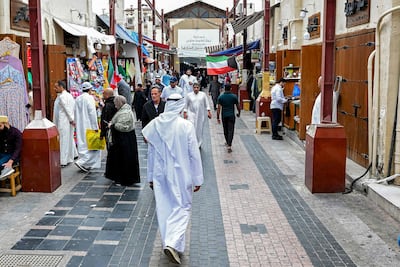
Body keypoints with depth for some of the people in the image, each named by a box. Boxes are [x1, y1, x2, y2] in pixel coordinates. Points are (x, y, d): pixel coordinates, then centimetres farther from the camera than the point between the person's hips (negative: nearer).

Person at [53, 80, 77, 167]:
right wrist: (72, 120, 11)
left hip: (63, 123, -10)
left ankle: (63, 161, -7)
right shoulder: (69, 95, 14)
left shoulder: (61, 97, -15)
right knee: (69, 138, 19)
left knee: (63, 141, -8)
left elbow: (68, 109, -17)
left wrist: (71, 120, -11)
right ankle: (72, 155, 31)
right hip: (69, 121, 10)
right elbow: (74, 108, 13)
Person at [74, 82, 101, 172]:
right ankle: (81, 162, -12)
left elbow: (76, 113, 13)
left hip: (80, 126, 8)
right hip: (88, 125, -8)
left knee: (82, 144, 11)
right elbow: (92, 113, -16)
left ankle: (85, 165, 15)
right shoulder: (89, 98, -12)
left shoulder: (77, 99, 9)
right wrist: (95, 126, -13)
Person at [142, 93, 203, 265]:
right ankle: (173, 243, -9)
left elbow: (150, 153, 5)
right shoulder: (186, 125, -14)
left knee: (164, 208, 15)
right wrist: (197, 179, -1)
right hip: (180, 175, -3)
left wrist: (151, 177, 16)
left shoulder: (155, 124, -3)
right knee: (181, 207, 8)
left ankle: (168, 243, 25)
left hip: (160, 174, 4)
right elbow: (194, 154, -10)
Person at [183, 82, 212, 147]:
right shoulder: (189, 95, 2)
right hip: (191, 114, -1)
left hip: (201, 115, 1)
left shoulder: (203, 94, 3)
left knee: (200, 129, 7)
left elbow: (206, 104, 7)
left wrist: (208, 112, 0)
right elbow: (186, 105, 7)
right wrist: (185, 113, 1)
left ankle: (199, 144, 22)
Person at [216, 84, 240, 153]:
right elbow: (238, 107, 1)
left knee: (225, 130, 18)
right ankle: (229, 145, -14)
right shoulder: (234, 96, -6)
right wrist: (238, 113, 20)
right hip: (231, 115, -2)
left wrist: (218, 117, -3)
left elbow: (219, 108, -8)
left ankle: (228, 143, 34)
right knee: (230, 130, -2)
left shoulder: (221, 97, -5)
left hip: (224, 116, 2)